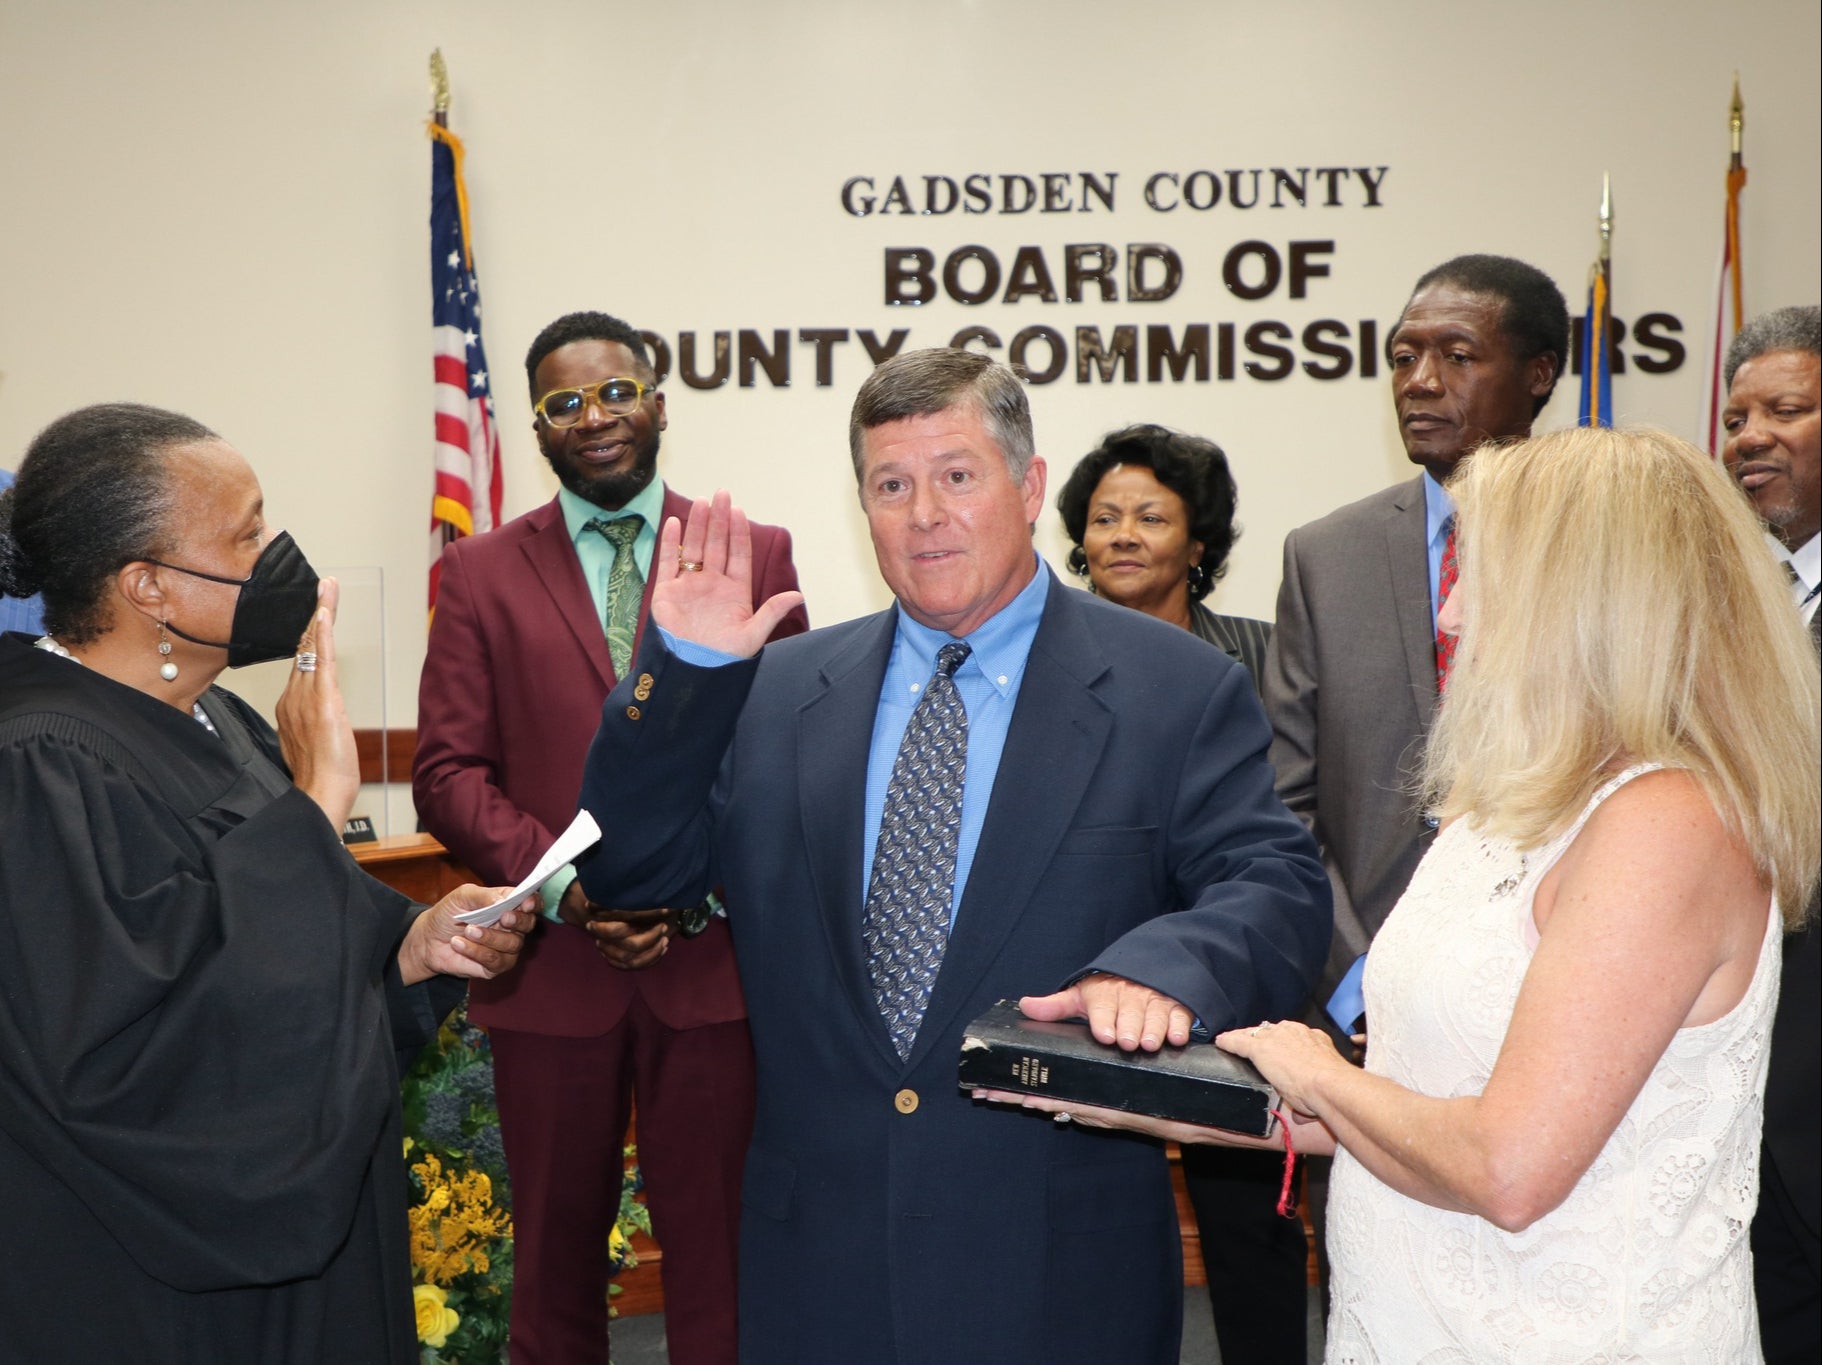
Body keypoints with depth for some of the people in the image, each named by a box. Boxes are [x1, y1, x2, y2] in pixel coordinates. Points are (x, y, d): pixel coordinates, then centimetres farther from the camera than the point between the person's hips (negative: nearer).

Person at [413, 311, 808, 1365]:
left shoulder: (757, 554, 4)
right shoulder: (482, 573, 6)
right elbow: (448, 769, 1)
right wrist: (560, 879, -14)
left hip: (713, 958, 0)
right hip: (550, 962, 1)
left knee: (718, 1239, 7)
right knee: (557, 1239, 13)